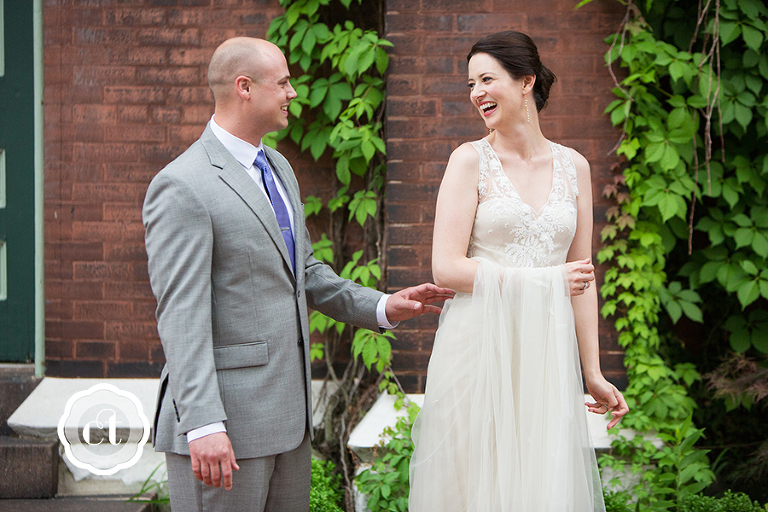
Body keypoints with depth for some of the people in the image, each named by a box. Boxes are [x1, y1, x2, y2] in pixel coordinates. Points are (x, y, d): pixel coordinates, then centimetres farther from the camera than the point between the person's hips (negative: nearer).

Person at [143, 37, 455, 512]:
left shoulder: (278, 168, 15)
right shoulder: (182, 187, -15)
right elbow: (182, 315, -20)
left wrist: (381, 306, 13)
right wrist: (203, 424, -27)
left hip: (287, 414, 9)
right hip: (223, 419, -9)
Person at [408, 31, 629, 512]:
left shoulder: (574, 166, 9)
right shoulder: (471, 160, -1)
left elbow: (582, 279, 12)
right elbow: (446, 268, -9)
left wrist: (593, 374, 9)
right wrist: (544, 281, -9)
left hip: (548, 352, 3)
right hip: (481, 348, -3)